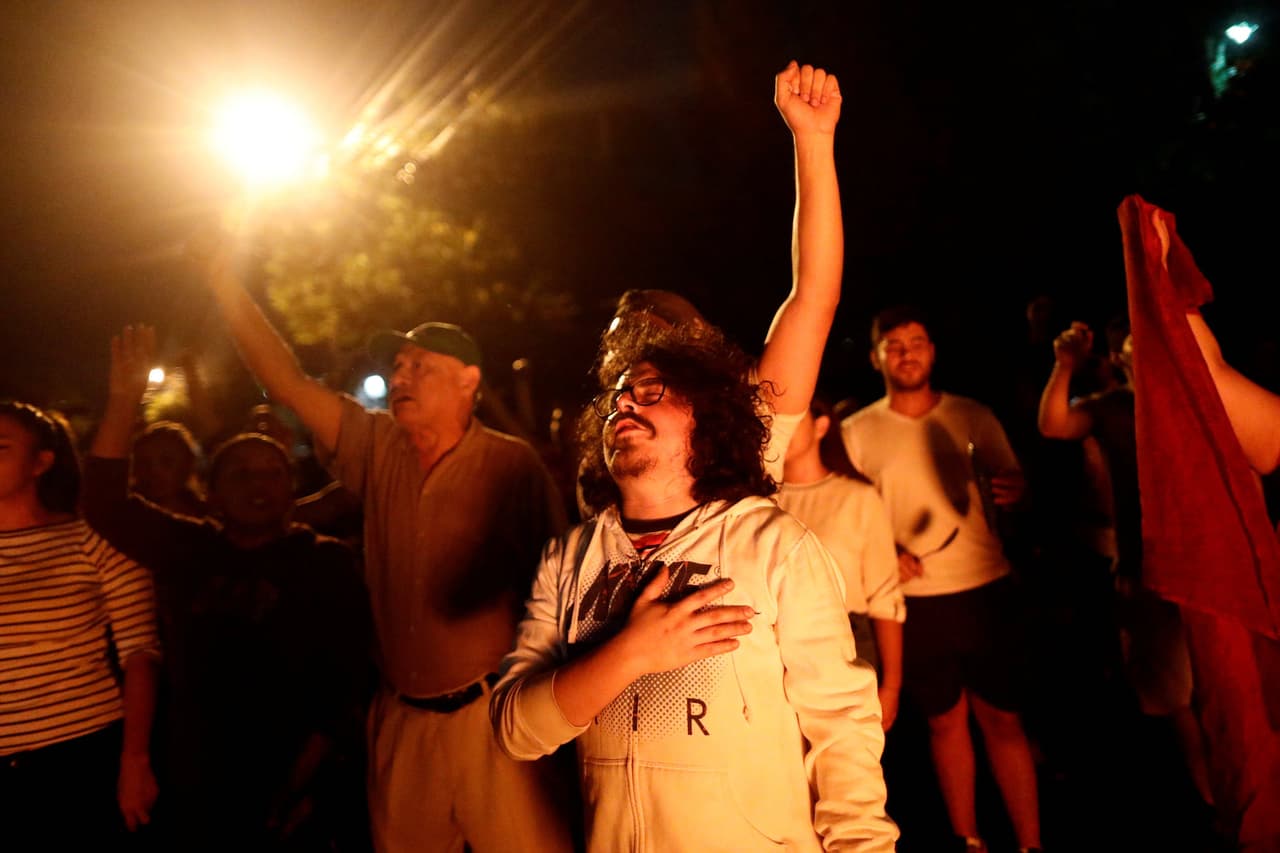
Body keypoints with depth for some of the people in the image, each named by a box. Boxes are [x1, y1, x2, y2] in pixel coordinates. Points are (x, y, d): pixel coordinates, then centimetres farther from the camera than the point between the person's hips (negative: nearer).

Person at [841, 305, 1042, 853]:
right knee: (946, 720, 12)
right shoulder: (856, 431, 1)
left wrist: (1012, 491, -16)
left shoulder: (972, 416, 4)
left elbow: (1012, 484, 8)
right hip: (913, 599, 0)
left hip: (987, 588, 1)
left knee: (1001, 716, 5)